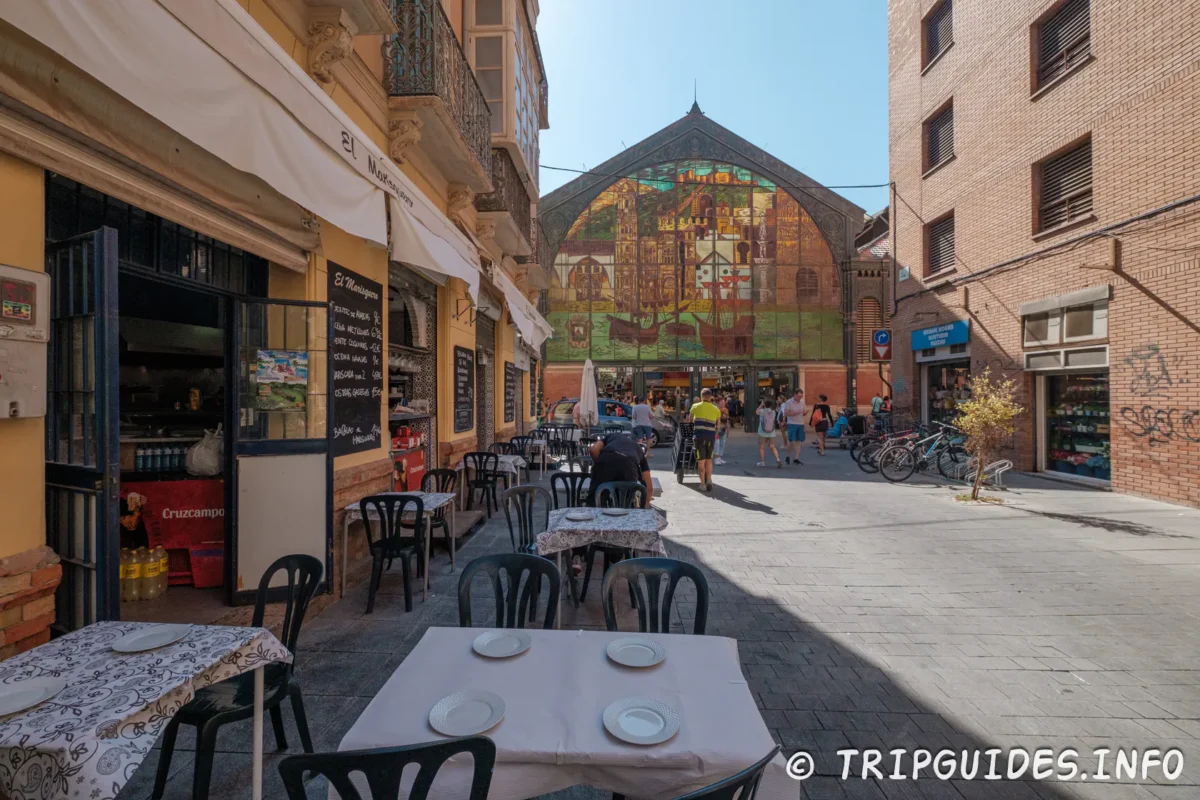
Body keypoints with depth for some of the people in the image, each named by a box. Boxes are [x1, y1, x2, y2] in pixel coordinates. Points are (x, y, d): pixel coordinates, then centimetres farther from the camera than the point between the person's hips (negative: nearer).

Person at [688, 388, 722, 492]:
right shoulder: (716, 409, 10)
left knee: (701, 461, 4)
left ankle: (703, 483, 7)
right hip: (711, 437, 2)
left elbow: (691, 420, 17)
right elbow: (718, 424, 15)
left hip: (699, 436, -2)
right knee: (709, 460, 16)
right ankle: (709, 480, 1)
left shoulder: (696, 407, 4)